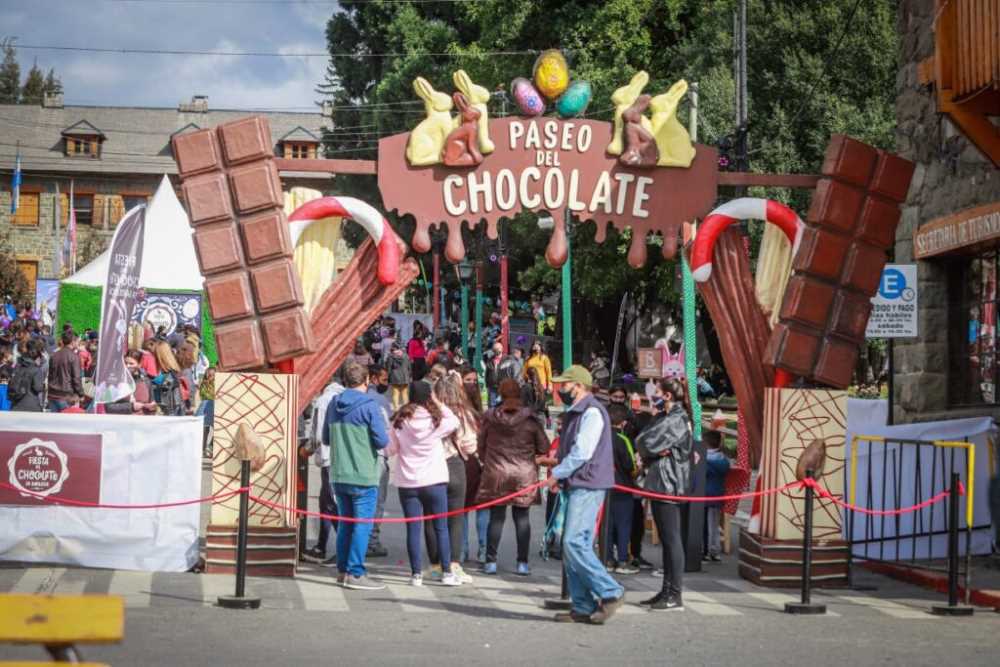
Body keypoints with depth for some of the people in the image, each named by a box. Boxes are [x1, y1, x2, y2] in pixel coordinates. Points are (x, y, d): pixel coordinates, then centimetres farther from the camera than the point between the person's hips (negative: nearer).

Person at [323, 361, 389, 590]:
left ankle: (343, 570, 20)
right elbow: (382, 441, -16)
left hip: (339, 475, 6)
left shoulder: (334, 404, 7)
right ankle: (355, 573, -4)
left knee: (346, 523, 16)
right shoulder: (369, 406, -12)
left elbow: (326, 438, 15)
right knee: (362, 525, -2)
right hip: (364, 477, -6)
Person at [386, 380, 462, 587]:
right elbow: (455, 422, 11)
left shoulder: (400, 422, -3)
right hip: (435, 481, -1)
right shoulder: (436, 420, -7)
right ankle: (447, 573, 8)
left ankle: (416, 574, 3)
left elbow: (391, 450, 3)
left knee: (413, 529, 4)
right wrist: (439, 404, 8)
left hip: (407, 482, 1)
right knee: (441, 527, 7)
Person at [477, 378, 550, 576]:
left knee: (496, 518, 7)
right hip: (524, 476, 0)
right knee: (522, 518, 6)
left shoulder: (490, 418, -3)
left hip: (496, 473, 0)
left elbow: (481, 445, 5)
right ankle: (522, 563, 6)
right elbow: (543, 447, 1)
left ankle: (490, 561, 7)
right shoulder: (529, 418, -5)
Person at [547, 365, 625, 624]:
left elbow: (582, 452, -18)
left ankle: (611, 593, -9)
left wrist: (557, 473, -9)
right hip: (576, 485, 10)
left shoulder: (592, 411, -11)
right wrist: (557, 467, 8)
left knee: (574, 543, -16)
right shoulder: (575, 413, 21)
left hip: (587, 486, -10)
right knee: (572, 547, 7)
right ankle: (583, 607, 10)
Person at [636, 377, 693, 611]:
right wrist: (653, 451, -6)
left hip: (668, 484, -10)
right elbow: (641, 441, 12)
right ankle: (667, 591, 17)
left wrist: (646, 448, 1)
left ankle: (674, 595, -7)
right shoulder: (663, 417, 18)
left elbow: (648, 443, -20)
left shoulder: (675, 419, -13)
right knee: (666, 539, 12)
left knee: (671, 539, -8)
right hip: (659, 483, 10)